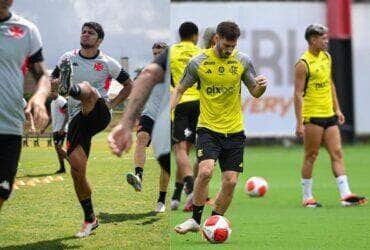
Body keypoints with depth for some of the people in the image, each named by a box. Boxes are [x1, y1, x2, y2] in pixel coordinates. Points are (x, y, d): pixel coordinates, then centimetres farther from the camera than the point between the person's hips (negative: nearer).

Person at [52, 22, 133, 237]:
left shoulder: (107, 63, 6)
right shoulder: (69, 58, 12)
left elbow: (129, 85, 16)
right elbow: (52, 82, 18)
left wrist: (112, 104, 3)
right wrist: (56, 82, -6)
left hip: (99, 114, -3)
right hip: (77, 119, 4)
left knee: (86, 88, -34)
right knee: (77, 168, -6)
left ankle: (72, 88, -74)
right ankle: (90, 219, 8)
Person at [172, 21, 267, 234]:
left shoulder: (243, 61, 1)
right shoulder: (198, 62, -4)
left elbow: (255, 92, 10)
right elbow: (180, 90, 7)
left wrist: (261, 86, -13)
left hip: (235, 131, 2)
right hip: (208, 128, -2)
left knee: (230, 181, -2)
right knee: (205, 171, -23)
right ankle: (195, 220, -8)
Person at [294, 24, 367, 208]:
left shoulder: (326, 57, 11)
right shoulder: (303, 64, -13)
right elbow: (298, 94, -15)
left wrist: (337, 109, 18)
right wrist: (299, 123, -19)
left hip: (329, 115, 7)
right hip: (312, 116, -7)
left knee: (337, 153, 1)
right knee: (311, 156, 0)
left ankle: (345, 194, -2)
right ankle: (307, 197, 8)